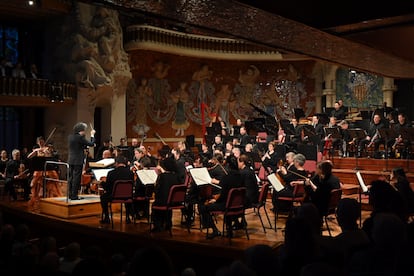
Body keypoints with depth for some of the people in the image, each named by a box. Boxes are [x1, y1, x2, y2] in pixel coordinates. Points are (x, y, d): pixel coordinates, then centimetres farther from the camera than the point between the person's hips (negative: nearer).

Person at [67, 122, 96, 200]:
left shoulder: (70, 137, 9)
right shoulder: (80, 137, -15)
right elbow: (91, 144, -9)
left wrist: (87, 146, 17)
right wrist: (92, 135, 3)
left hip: (71, 160, 8)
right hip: (78, 161, -8)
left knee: (70, 177, 13)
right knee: (76, 178, -2)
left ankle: (70, 195, 20)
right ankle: (74, 196, 0)